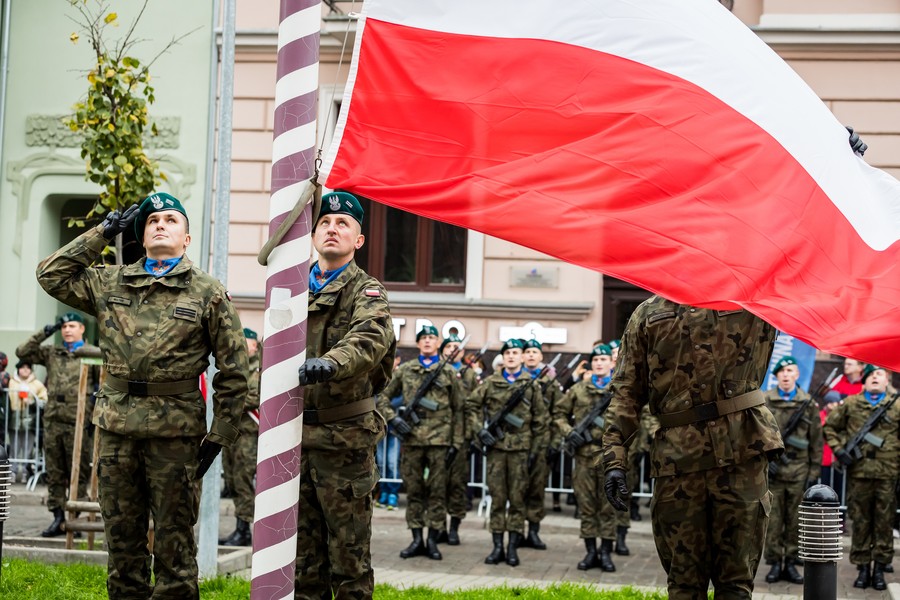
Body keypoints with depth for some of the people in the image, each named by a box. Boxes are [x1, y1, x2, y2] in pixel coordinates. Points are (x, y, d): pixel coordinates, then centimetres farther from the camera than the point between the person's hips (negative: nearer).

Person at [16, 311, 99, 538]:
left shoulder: (92, 354, 1)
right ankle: (58, 517, 14)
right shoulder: (51, 353, 14)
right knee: (54, 474, 8)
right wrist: (44, 333, 2)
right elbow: (22, 352, 9)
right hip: (53, 421, 5)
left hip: (78, 422, -4)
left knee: (79, 474, 0)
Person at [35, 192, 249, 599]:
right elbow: (51, 275, 12)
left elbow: (233, 370, 0)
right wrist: (103, 232, 10)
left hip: (175, 428, -4)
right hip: (116, 426, 4)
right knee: (121, 534, 10)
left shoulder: (209, 294, 1)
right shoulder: (110, 283, 12)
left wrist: (220, 434, -5)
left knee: (173, 537, 3)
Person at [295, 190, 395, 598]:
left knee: (349, 548, 1)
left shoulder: (367, 292, -3)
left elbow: (371, 339, -25)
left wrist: (330, 363, -45)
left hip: (344, 437, -5)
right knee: (304, 550, 11)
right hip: (294, 433, 5)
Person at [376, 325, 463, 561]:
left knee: (437, 490, 1)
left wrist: (456, 443, -1)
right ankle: (416, 539, 12)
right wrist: (393, 418, -3)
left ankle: (433, 540, 7)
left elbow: (458, 410, 6)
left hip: (439, 439, -1)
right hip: (411, 439, 1)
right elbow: (383, 397, 14)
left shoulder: (448, 372, 7)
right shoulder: (405, 370, 9)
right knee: (413, 490, 5)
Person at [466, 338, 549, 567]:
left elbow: (541, 420, 5)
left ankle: (513, 547, 7)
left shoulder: (531, 385, 4)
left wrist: (536, 450, 1)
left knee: (517, 498, 2)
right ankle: (497, 546, 8)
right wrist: (479, 429, -3)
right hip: (496, 446, 1)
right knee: (497, 497, 3)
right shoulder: (491, 382, 6)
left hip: (520, 447, -1)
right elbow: (471, 405, 10)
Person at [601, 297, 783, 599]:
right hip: (677, 457, 1)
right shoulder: (648, 314, 13)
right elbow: (626, 392, 10)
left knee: (736, 575, 3)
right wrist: (614, 458, 0)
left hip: (743, 450, -1)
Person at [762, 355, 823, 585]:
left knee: (795, 520, 5)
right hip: (772, 470, -1)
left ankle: (791, 563, 14)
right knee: (773, 519, 1)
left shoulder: (809, 404, 7)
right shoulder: (764, 402, 4)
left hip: (799, 471, 1)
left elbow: (816, 441, 8)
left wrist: (813, 472, 4)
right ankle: (774, 563, 9)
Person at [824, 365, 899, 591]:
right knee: (860, 521, 5)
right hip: (858, 472, 0)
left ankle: (880, 569, 12)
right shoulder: (850, 404, 7)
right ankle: (863, 568, 13)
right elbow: (830, 426, 12)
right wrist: (839, 450, 0)